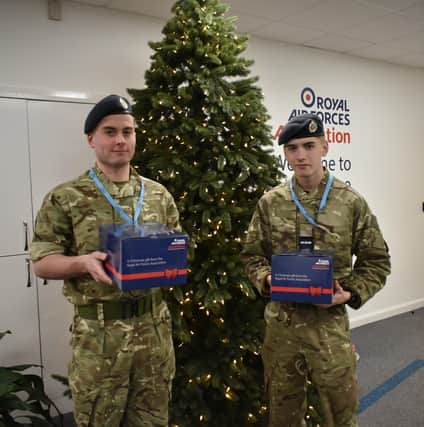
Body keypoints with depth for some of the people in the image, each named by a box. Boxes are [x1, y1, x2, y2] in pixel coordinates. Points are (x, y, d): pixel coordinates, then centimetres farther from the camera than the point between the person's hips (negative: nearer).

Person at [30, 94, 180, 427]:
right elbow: (41, 263, -5)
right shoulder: (66, 198, -5)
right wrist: (84, 262, -23)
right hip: (98, 334, -3)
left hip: (154, 326, 3)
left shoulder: (159, 195, 6)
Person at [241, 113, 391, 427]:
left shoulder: (351, 202, -4)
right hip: (280, 322, 2)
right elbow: (252, 255, 8)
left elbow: (376, 261, 2)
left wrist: (352, 293, -12)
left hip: (329, 322, -1)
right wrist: (266, 279, -11)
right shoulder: (269, 203, 1)